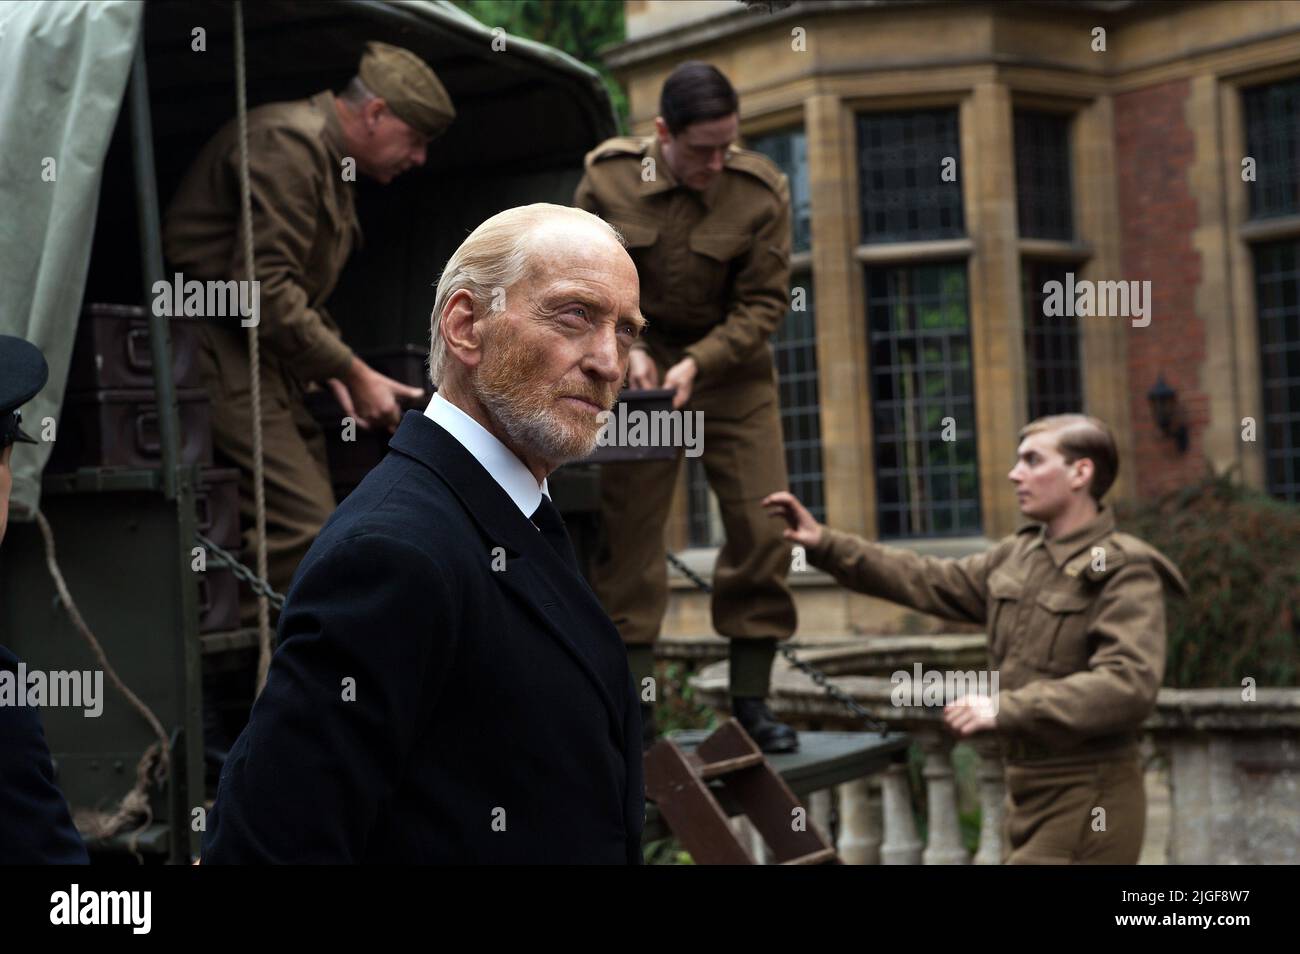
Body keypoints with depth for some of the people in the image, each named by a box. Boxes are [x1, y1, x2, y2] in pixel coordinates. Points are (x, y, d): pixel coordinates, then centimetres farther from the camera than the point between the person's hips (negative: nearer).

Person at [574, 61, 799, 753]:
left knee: (762, 525, -7)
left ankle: (750, 700, 4)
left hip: (731, 369, 0)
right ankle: (635, 710, 2)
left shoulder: (762, 191, -14)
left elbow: (763, 303, -11)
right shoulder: (608, 179, -12)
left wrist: (697, 362, -23)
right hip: (639, 365, 0)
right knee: (628, 528, -4)